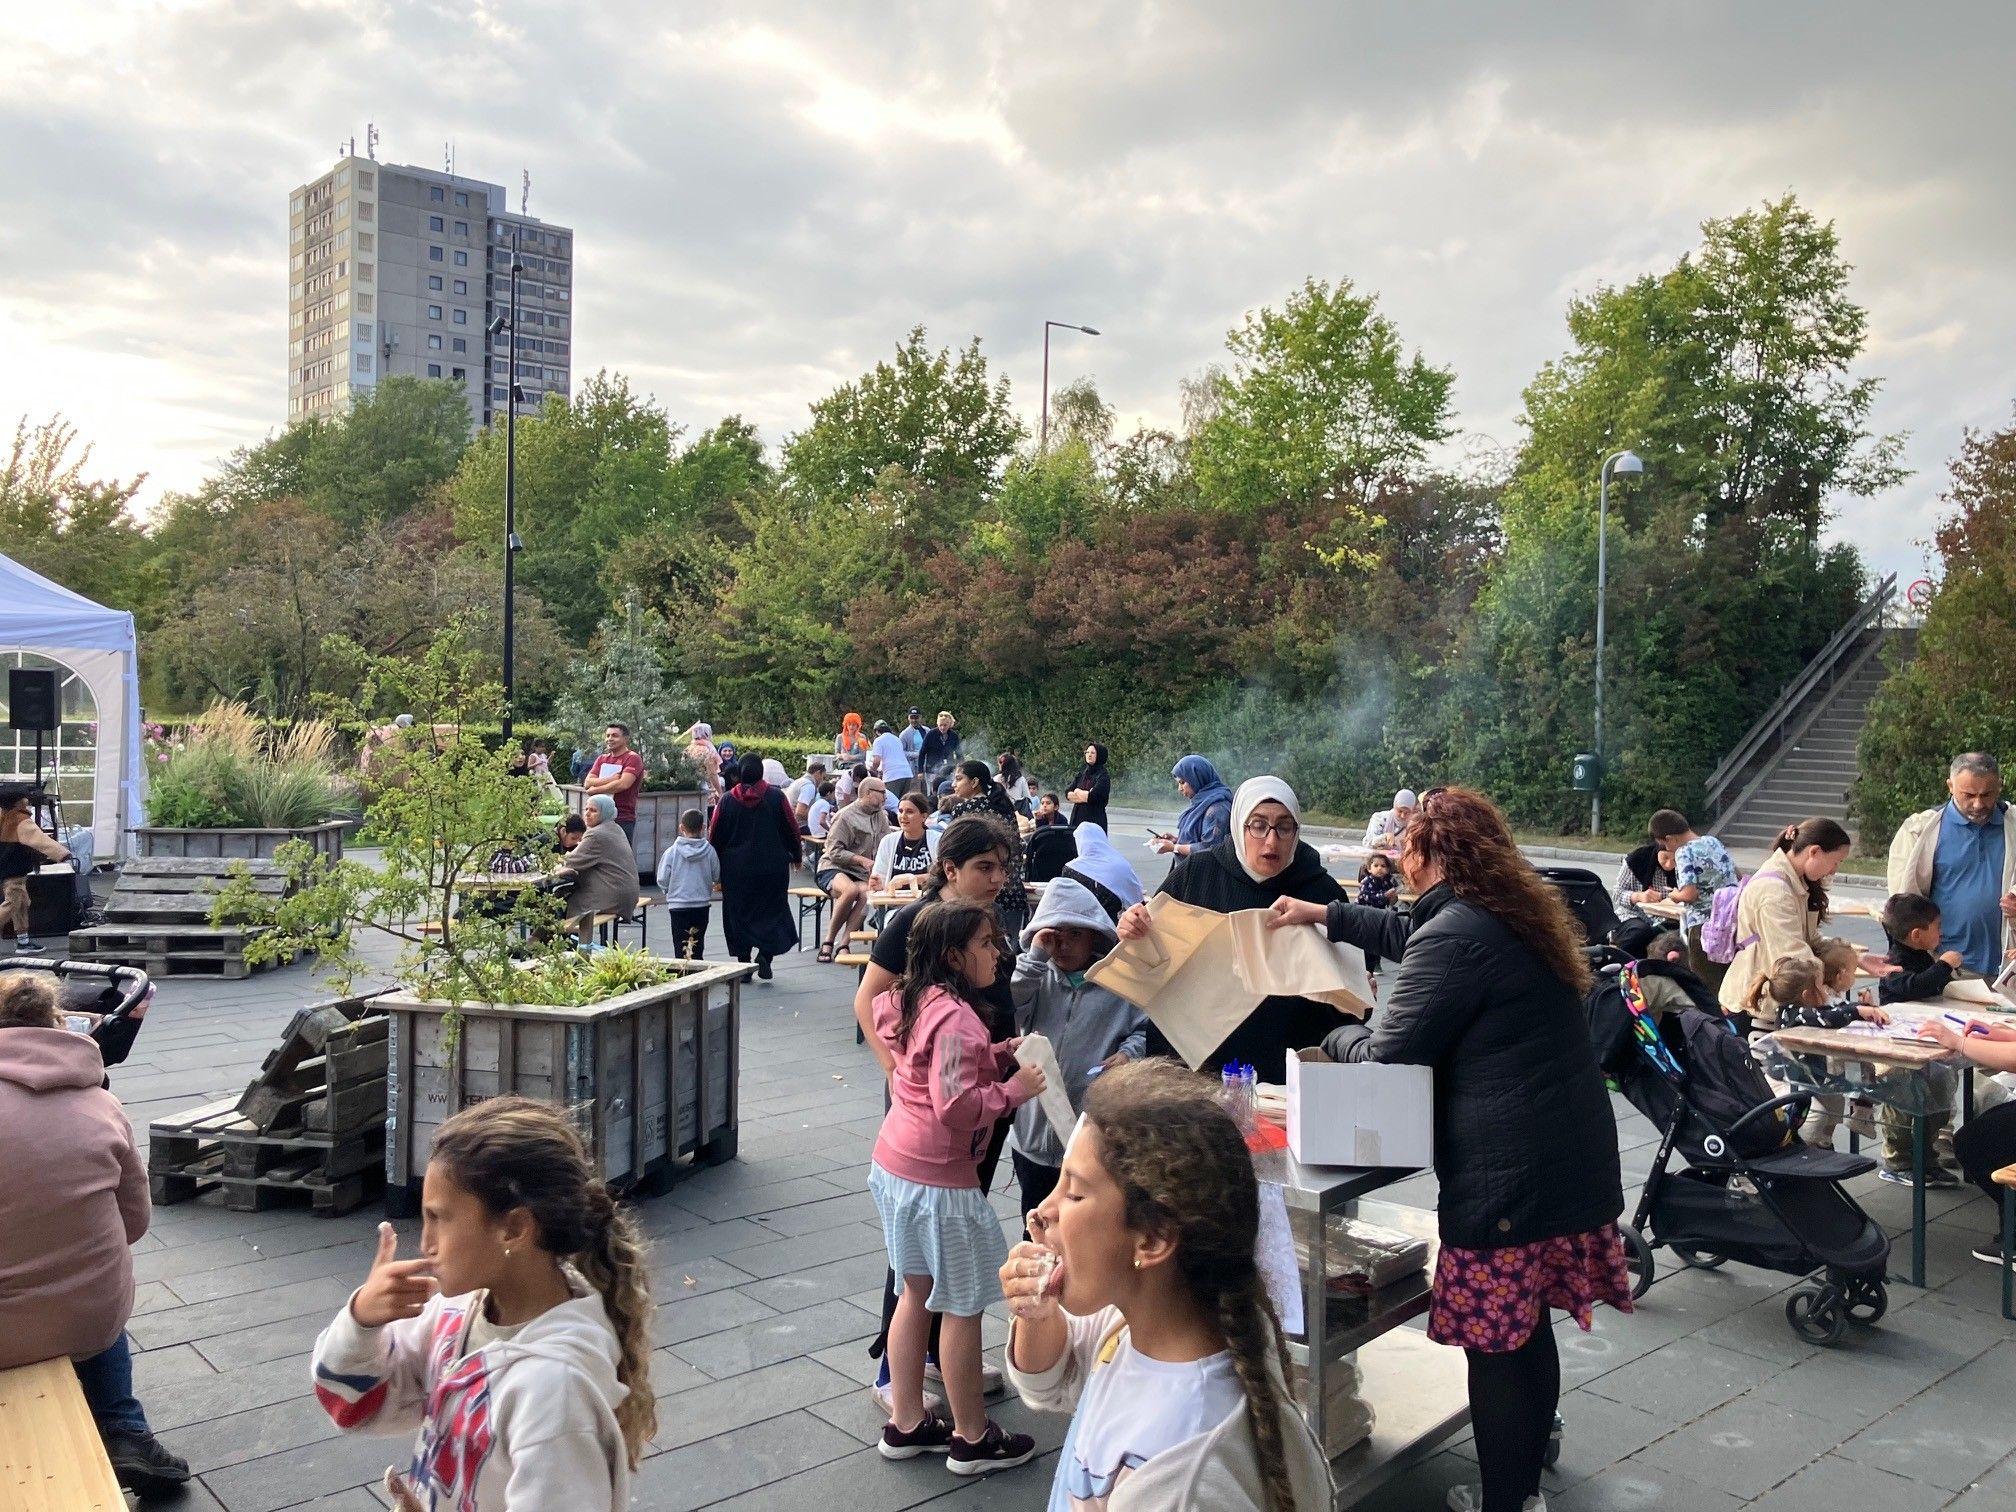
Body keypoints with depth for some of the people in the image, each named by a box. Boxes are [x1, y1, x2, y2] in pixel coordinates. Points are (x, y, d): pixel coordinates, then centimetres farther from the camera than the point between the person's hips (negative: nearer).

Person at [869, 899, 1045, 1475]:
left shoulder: (918, 1001, 6)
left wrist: (997, 1056, 6)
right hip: (938, 1179, -9)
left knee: (916, 1293, 19)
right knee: (962, 1306, 6)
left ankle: (905, 1424, 30)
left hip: (895, 1165, 9)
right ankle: (973, 1438, 21)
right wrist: (1014, 1090, -16)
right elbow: (956, 1105, -27)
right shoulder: (957, 1018, -22)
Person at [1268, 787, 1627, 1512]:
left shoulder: (1453, 934, -18)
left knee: (1495, 1347, 3)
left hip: (1507, 1178, -10)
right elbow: (1411, 935, 28)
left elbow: (1385, 1051, -13)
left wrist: (1334, 1037, 7)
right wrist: (1330, 916, 35)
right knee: (1530, 1331, 20)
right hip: (1572, 1160, 10)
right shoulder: (1518, 913, 12)